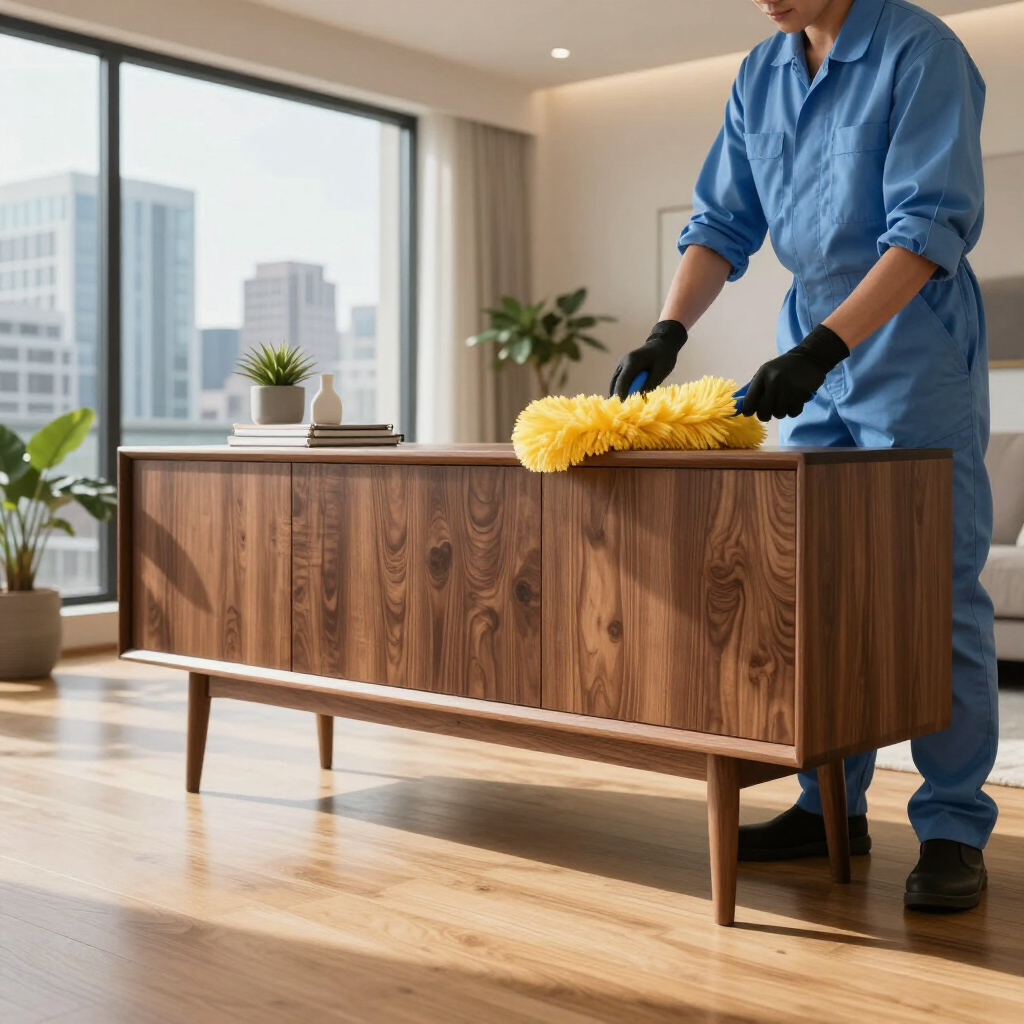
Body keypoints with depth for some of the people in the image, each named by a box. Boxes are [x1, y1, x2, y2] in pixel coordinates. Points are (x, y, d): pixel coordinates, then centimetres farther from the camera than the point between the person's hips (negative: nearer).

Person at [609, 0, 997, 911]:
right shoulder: (760, 75, 10)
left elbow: (929, 228, -19)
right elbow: (722, 224, 9)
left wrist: (825, 345, -28)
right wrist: (667, 334, -6)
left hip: (915, 357, -7)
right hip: (814, 356, 7)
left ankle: (954, 829, 2)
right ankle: (833, 805, 17)